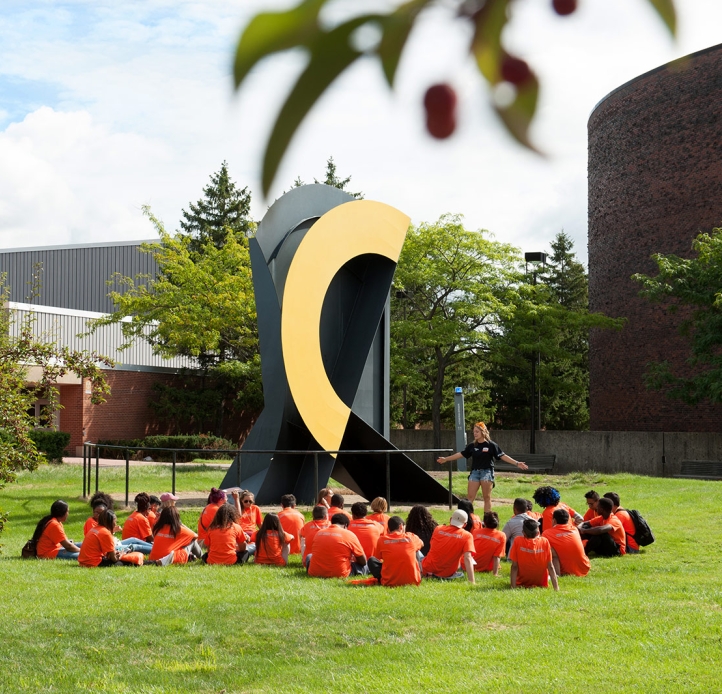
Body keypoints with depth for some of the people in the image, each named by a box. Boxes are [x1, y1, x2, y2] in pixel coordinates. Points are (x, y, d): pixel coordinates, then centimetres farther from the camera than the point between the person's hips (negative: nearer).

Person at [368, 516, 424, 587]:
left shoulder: (382, 540, 0)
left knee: (371, 560, 19)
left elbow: (378, 559, 16)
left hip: (389, 583, -1)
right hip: (413, 581, 1)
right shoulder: (411, 537, 2)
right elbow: (421, 544, 27)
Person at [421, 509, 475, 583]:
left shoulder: (438, 529, -5)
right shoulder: (467, 536, -16)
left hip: (427, 569, 3)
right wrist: (472, 581, -29)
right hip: (446, 574, -3)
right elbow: (468, 558, -26)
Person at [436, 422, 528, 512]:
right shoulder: (472, 446, 6)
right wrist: (446, 459, 16)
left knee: (487, 498, 1)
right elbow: (461, 454, 13)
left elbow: (502, 456, -6)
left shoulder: (491, 445, -5)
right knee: (470, 497, -2)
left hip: (487, 472, -3)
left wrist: (517, 463, -14)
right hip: (475, 472, 4)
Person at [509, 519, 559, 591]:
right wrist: (556, 588, -8)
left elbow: (514, 567, -15)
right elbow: (550, 567, -10)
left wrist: (513, 587, -15)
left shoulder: (517, 541, -13)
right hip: (542, 584, 1)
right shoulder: (545, 542, -11)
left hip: (521, 584, -1)